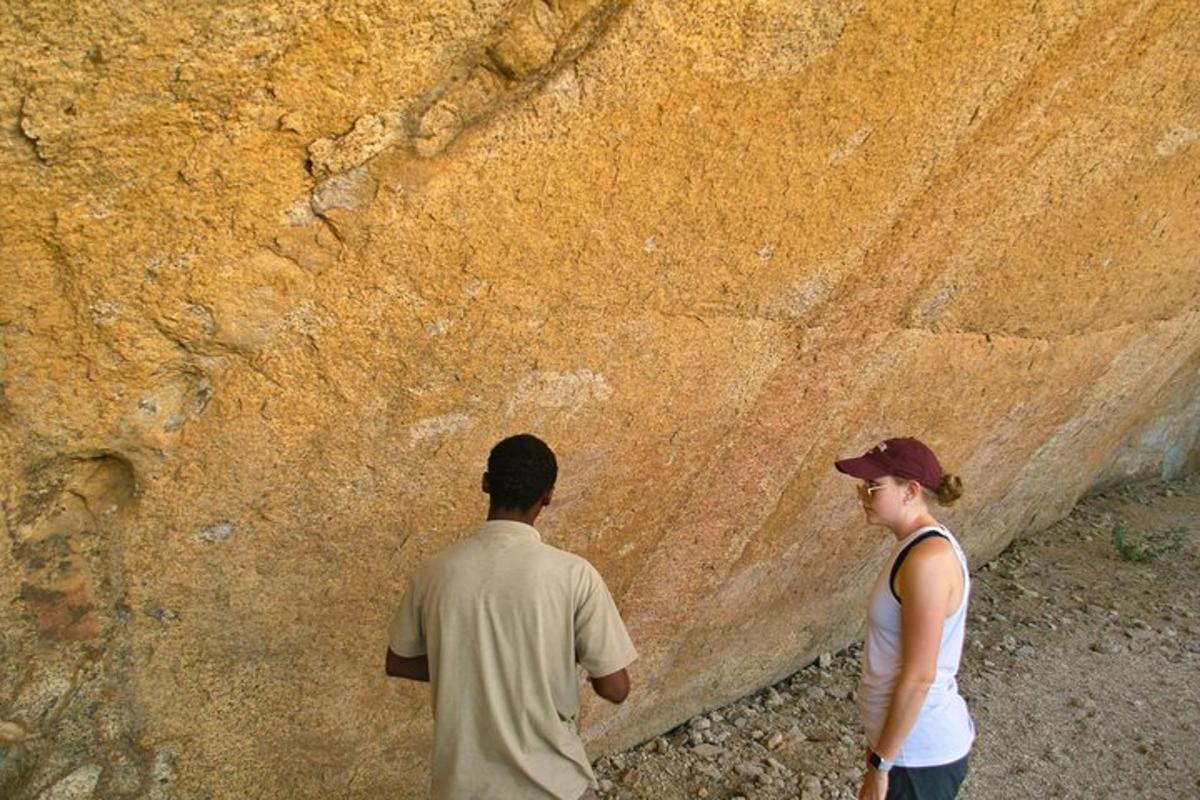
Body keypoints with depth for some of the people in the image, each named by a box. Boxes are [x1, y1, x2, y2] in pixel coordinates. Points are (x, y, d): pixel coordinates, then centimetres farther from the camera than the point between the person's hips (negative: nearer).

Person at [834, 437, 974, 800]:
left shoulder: (928, 559, -26)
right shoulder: (918, 546, 4)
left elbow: (919, 677, -24)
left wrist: (880, 763, -17)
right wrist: (881, 746, 19)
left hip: (921, 753, -8)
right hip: (908, 740, 9)